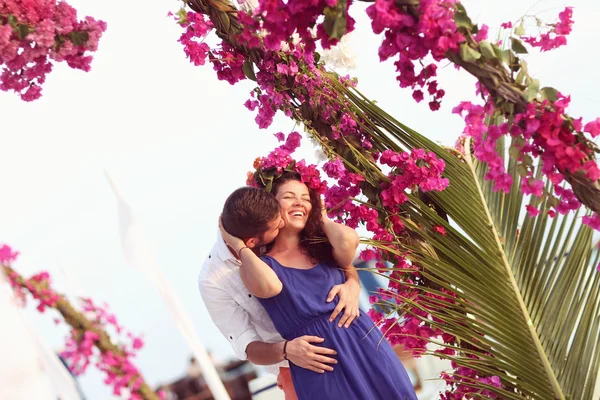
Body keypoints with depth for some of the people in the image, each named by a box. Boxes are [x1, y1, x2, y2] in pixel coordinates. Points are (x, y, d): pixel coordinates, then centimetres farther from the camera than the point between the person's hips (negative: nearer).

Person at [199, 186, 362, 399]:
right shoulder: (213, 280, -22)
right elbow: (246, 345, -17)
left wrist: (352, 284, -27)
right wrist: (286, 350, -37)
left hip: (341, 338, 3)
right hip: (295, 366, -2)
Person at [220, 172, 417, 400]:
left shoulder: (321, 247, 10)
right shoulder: (257, 264, 0)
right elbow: (269, 287, -25)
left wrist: (321, 218, 5)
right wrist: (239, 245, -11)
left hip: (365, 343, 4)